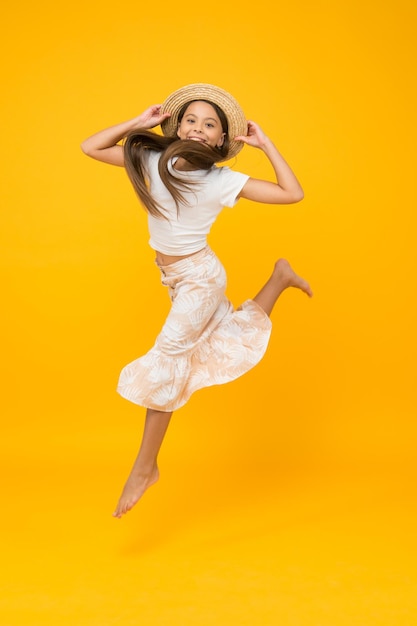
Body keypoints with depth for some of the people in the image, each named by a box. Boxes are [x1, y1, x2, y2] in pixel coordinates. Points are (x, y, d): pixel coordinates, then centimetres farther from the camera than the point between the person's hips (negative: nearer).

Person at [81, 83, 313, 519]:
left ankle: (145, 466, 6)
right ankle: (279, 278, 41)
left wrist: (265, 144, -15)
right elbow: (90, 147, 1)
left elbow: (293, 194, -17)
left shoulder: (223, 181, -16)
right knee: (232, 342, 20)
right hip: (173, 276, 6)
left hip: (199, 276, -6)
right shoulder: (152, 161, -5)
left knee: (166, 360, -9)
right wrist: (139, 123, -7)